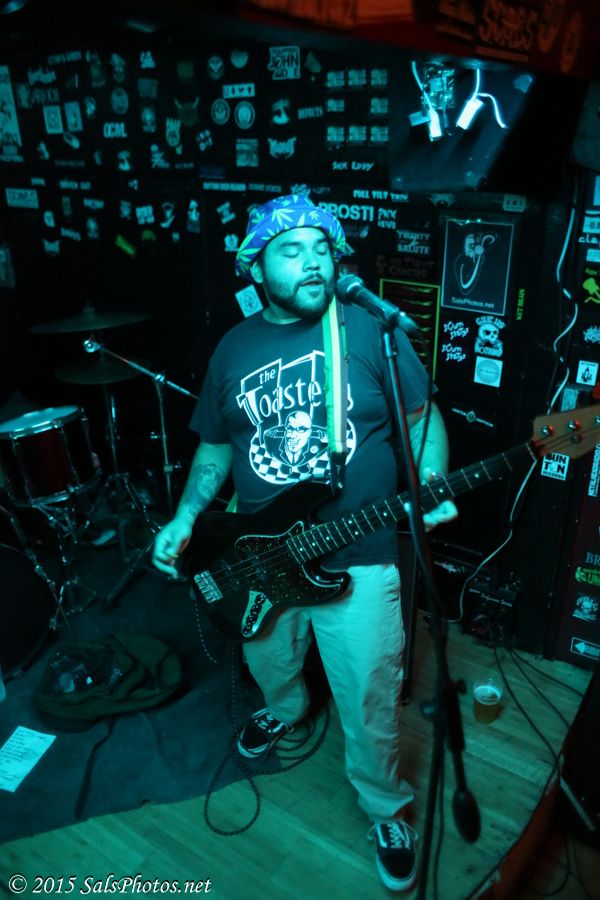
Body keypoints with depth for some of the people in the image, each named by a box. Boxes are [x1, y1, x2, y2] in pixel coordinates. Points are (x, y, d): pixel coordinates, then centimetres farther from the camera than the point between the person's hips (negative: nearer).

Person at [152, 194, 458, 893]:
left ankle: (386, 809, 36)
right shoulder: (234, 349, 4)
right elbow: (215, 447, 11)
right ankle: (285, 708, 62)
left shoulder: (372, 330, -6)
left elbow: (422, 417, 1)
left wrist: (429, 484, -17)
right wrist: (185, 518, -2)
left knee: (371, 704, 5)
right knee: (269, 666, 26)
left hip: (359, 560, -3)